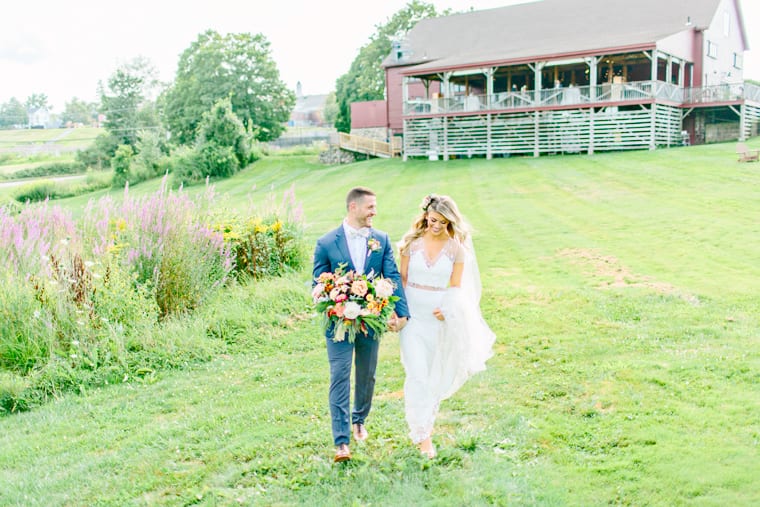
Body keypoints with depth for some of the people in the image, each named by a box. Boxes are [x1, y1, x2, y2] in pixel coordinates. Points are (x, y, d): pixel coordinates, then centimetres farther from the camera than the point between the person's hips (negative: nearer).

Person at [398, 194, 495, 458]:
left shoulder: (457, 248, -1)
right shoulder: (412, 242, -2)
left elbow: (456, 286, 4)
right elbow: (402, 279, 4)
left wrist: (448, 308, -13)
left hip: (441, 317, 1)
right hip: (413, 316, -1)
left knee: (435, 375, 12)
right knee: (417, 375, -7)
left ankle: (425, 419, 35)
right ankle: (422, 434, -1)